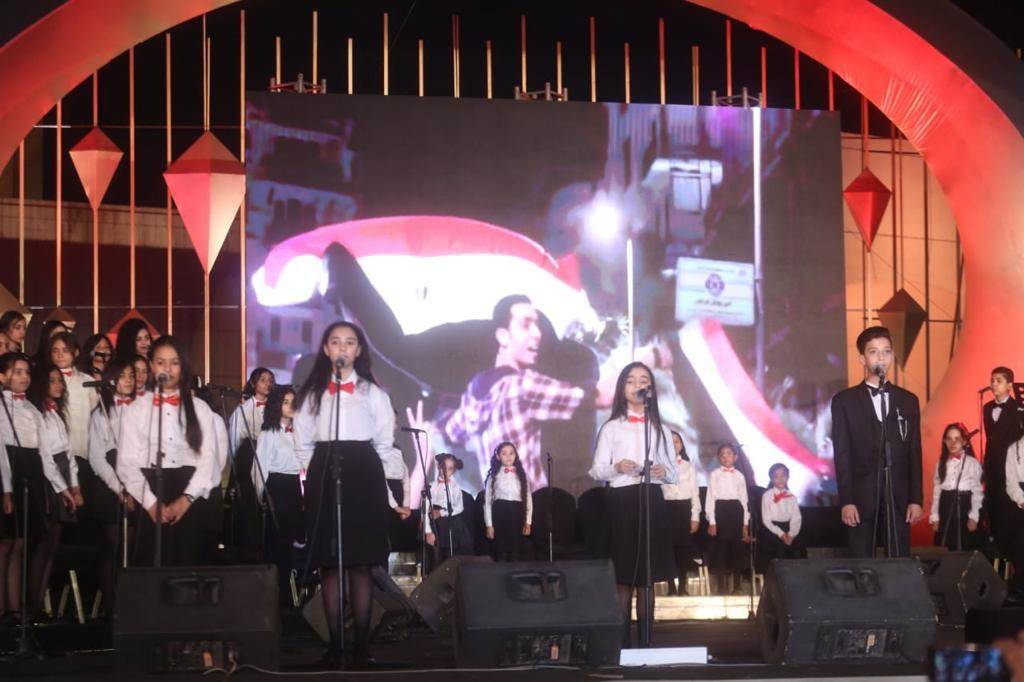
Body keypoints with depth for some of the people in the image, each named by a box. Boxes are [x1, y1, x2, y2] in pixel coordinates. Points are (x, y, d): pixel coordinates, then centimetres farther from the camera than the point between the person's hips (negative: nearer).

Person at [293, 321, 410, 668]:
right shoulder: (312, 393, 12)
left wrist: (391, 495, 4)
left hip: (363, 477, -1)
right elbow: (304, 445, 15)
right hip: (324, 477, 1)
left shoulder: (373, 392, 8)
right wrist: (316, 479, 7)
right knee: (328, 564, -1)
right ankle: (334, 643, 3)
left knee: (361, 564, -3)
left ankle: (362, 642, 1)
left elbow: (385, 444, 8)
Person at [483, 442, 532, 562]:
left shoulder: (521, 475, 8)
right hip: (499, 514, -2)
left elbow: (528, 498, 8)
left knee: (516, 551, 2)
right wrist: (489, 525, -4)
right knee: (501, 552, 1)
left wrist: (528, 522, 2)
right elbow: (487, 500, 1)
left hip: (516, 514, 2)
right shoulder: (494, 476, 2)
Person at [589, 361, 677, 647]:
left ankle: (645, 638, 6)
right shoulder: (611, 428, 5)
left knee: (647, 577, 3)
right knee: (623, 576, -4)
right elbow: (596, 471, 2)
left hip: (652, 502, 2)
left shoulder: (661, 429, 13)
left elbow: (674, 475, 13)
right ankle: (622, 639, 0)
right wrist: (616, 468, -18)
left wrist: (664, 472, -10)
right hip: (621, 502, -2)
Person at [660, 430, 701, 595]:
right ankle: (671, 587, 3)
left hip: (684, 509, 2)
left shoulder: (688, 466, 10)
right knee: (669, 547, -3)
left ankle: (682, 586, 7)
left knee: (684, 548, 1)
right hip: (666, 508, -2)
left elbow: (695, 493, 9)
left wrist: (695, 517, 1)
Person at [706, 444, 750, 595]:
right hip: (720, 510, -2)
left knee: (737, 549, 2)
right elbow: (710, 497, 0)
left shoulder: (740, 476, 10)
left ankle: (737, 585, 11)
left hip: (736, 511, 2)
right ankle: (722, 586, 3)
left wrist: (745, 523, 5)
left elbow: (744, 499, 10)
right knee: (720, 549, -3)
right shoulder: (714, 475, 4)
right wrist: (712, 522, -8)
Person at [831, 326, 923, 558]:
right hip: (861, 498, -2)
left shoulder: (908, 401, 11)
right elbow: (841, 454, 0)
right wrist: (846, 501, -8)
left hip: (898, 498, 2)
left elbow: (914, 454, 10)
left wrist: (915, 499, 3)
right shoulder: (844, 401, 4)